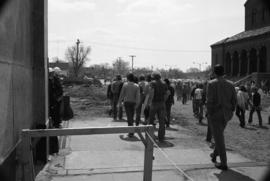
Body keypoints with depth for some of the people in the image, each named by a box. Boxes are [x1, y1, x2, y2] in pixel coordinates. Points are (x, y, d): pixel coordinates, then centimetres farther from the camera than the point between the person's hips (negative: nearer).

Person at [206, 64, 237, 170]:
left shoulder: (212, 84, -12)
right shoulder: (230, 84, 3)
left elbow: (209, 101, -17)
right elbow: (234, 101, 5)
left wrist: (209, 114, -8)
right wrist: (230, 112, 15)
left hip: (215, 114, -6)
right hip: (226, 115, 6)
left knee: (219, 138, 0)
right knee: (219, 135, 24)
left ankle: (223, 163, 3)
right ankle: (215, 155, 40)